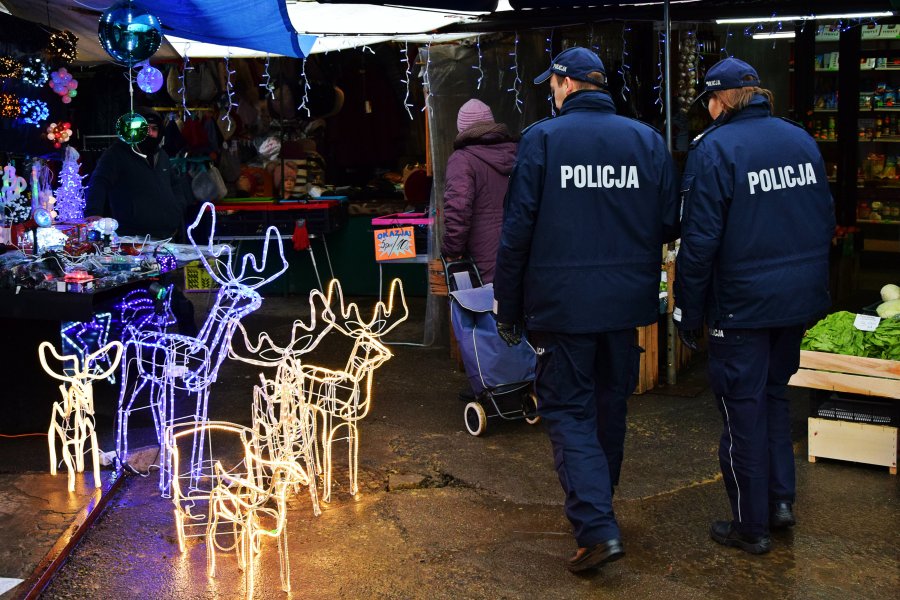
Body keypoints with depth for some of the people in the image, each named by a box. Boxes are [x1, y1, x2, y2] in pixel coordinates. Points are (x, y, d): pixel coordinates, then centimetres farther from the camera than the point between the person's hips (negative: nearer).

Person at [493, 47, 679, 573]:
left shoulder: (542, 138, -7)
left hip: (562, 303, -4)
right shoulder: (648, 140, 3)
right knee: (610, 405, 20)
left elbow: (518, 231, -9)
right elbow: (670, 225, 3)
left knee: (568, 410, 4)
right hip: (627, 301, 4)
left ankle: (597, 526, -9)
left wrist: (508, 308, -1)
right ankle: (597, 504, 38)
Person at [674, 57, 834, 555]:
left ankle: (751, 526, 15)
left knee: (743, 409, 5)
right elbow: (826, 219, 11)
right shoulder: (802, 140, 6)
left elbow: (700, 239, -16)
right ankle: (780, 499, 25)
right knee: (773, 394, 22)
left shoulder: (714, 149, -14)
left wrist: (688, 311, -8)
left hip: (742, 304, -6)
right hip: (799, 299, 6)